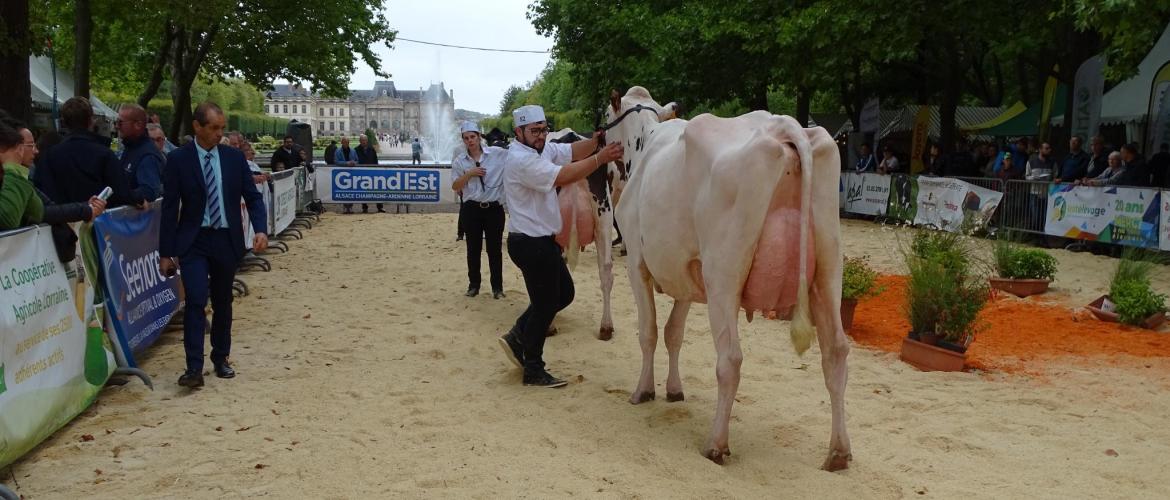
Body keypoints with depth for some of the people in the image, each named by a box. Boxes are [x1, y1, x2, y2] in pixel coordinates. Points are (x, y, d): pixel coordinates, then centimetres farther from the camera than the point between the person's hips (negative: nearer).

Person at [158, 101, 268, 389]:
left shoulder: (234, 157, 3)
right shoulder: (178, 159, -4)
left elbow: (253, 197, 4)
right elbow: (170, 208, -3)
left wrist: (261, 229, -14)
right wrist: (166, 252, -5)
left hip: (227, 240, 3)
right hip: (194, 241, -3)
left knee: (223, 302, 12)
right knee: (195, 300, -14)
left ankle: (221, 359, 27)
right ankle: (194, 368, -11)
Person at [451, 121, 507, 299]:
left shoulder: (497, 154, -3)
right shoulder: (459, 161, 3)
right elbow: (455, 187, 2)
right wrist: (469, 174, -12)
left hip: (494, 208, -1)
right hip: (471, 209, 2)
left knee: (495, 248, 5)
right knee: (473, 248, 9)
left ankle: (497, 286, 16)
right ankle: (474, 284, 23)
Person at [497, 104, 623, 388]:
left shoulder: (543, 149, 10)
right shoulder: (521, 160, -20)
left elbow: (573, 151, 3)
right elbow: (563, 177, -27)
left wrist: (597, 139, -15)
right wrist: (601, 158, -26)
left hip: (542, 240, 10)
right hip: (530, 243, -10)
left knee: (563, 293, 18)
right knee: (546, 303, -1)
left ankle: (518, 338, 27)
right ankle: (534, 372, 12)